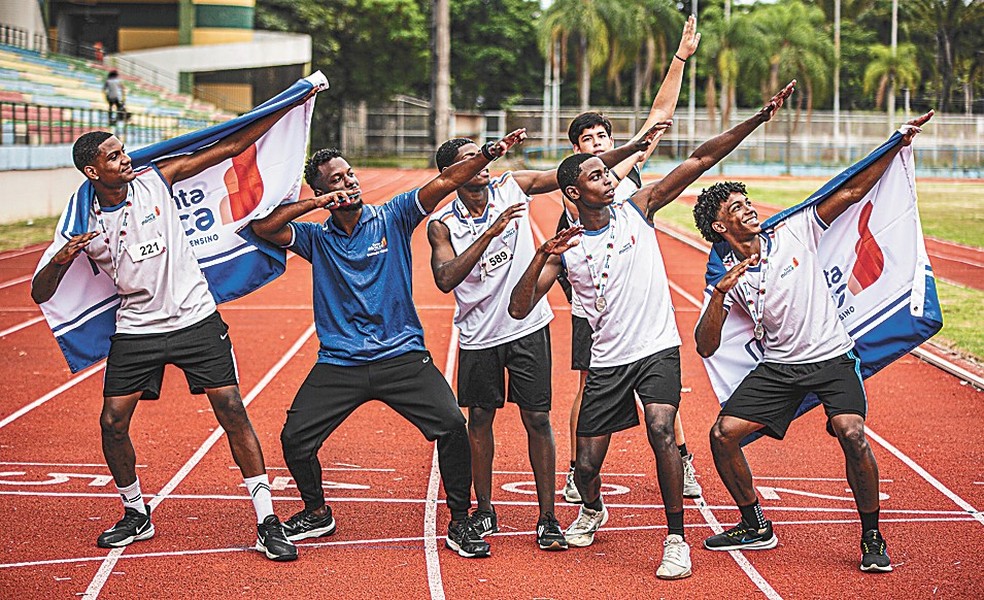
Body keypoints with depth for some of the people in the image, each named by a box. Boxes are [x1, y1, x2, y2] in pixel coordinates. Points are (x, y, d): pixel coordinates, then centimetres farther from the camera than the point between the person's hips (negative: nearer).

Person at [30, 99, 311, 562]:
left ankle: (267, 521, -3)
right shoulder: (85, 225, -6)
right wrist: (62, 259, -24)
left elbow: (230, 147, -2)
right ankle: (136, 515, 23)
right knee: (112, 423, -1)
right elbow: (40, 294, -3)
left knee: (232, 412, -8)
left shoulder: (154, 180, -5)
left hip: (196, 320, -1)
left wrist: (285, 109, -6)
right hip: (136, 330, 1)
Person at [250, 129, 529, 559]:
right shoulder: (316, 238, 8)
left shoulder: (391, 218, 4)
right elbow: (262, 228, -4)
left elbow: (444, 182, -6)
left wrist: (488, 153, -20)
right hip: (338, 363, 2)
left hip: (402, 357, -1)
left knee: (452, 426, -18)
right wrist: (313, 204, -10)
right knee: (294, 438, -5)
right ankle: (317, 513, 23)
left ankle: (460, 523, 0)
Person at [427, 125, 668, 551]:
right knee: (479, 420, 9)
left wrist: (635, 146, -6)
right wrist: (489, 233, -29)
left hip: (528, 327, 0)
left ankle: (548, 518, 6)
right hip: (479, 335, 0)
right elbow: (445, 280, -22)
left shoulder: (511, 186, -2)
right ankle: (484, 512, 24)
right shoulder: (442, 225, -6)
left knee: (537, 419, 0)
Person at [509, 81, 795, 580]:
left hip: (658, 350, -1)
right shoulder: (564, 249, 1)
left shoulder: (636, 210, 1)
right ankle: (592, 510, 40)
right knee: (587, 466, 3)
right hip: (606, 361, 1)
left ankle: (676, 539, -14)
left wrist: (758, 119, -11)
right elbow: (518, 308, -6)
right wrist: (542, 256, -21)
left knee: (660, 432, -26)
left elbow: (701, 160, -4)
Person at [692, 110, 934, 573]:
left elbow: (853, 191, -2)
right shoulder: (725, 279, 2)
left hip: (832, 358, -2)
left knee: (851, 434, -25)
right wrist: (719, 296, -20)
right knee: (722, 434, -8)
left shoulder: (793, 233, 0)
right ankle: (755, 528, 13)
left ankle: (872, 539, -6)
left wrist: (898, 144, -10)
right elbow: (705, 347, -5)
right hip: (777, 368, 3)